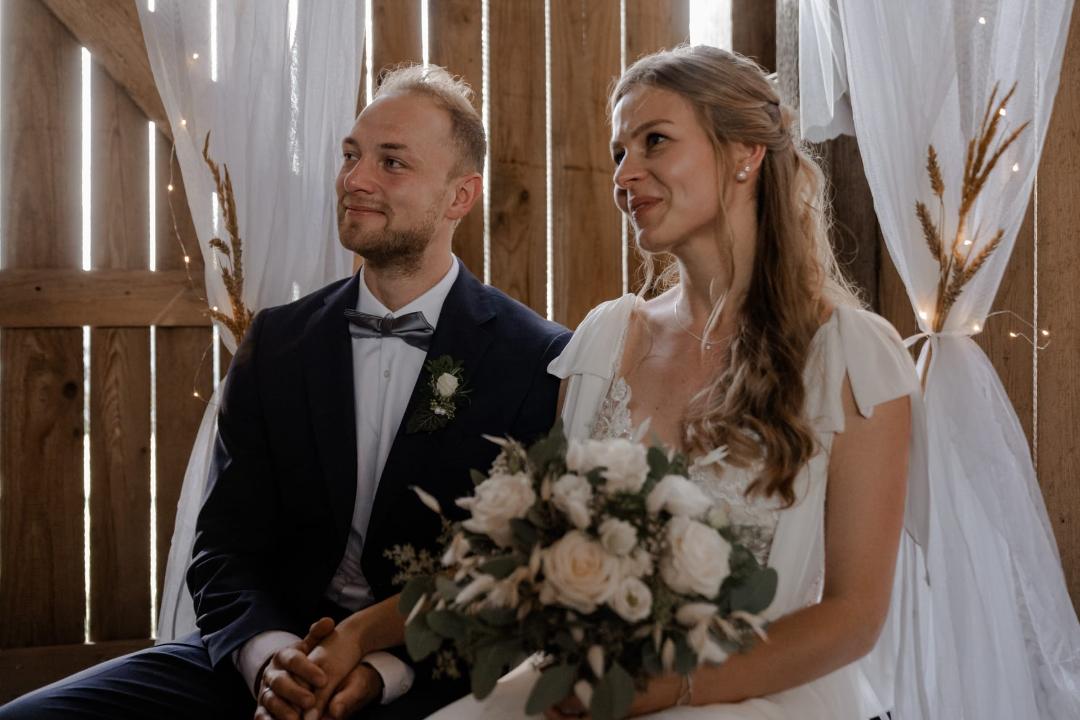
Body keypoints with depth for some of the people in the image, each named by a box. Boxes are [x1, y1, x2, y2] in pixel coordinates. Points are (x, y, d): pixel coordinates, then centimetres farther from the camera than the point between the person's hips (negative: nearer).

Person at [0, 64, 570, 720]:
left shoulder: (537, 360, -3)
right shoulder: (277, 343, 9)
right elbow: (226, 549, 6)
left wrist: (380, 667, -19)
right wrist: (268, 652, -15)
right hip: (275, 649, 4)